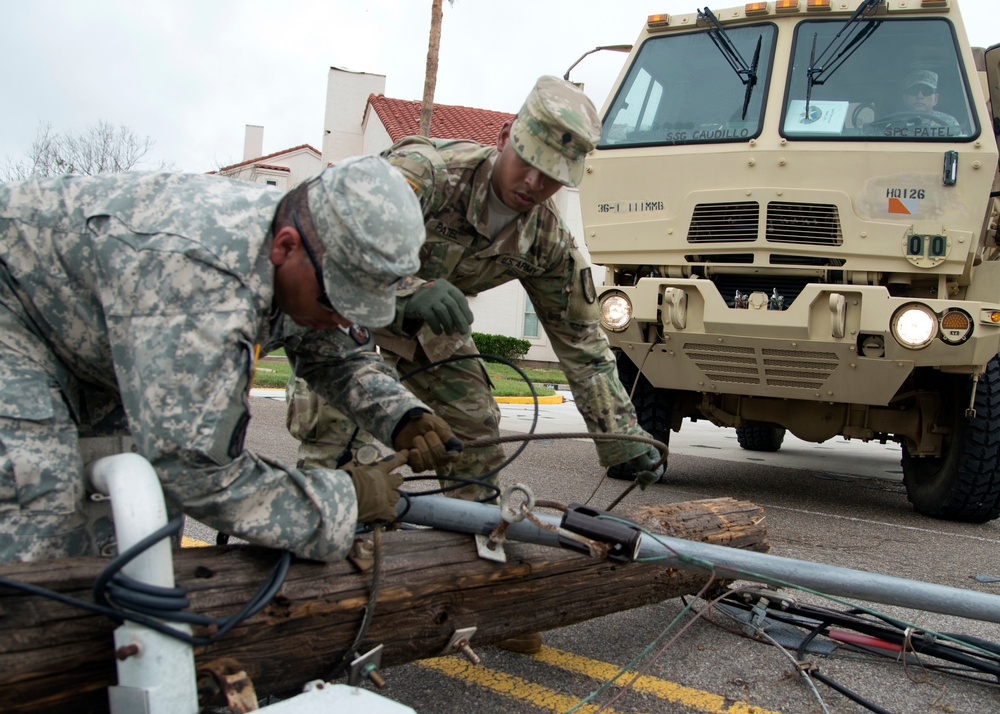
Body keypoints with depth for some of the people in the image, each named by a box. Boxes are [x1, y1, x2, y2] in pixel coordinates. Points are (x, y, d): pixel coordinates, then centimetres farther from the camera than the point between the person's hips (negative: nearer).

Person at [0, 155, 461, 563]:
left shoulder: (305, 271, -14)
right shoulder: (201, 276, -42)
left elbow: (339, 354, 5)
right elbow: (190, 466, -41)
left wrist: (403, 418, -14)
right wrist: (339, 502, -31)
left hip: (90, 344, 8)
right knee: (42, 529, -20)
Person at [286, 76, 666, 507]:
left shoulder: (548, 242, -16)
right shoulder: (426, 169, -35)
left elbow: (581, 341, -7)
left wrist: (623, 438, -10)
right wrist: (407, 291, -63)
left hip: (426, 320, 5)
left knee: (474, 419, -1)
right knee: (333, 423, -21)